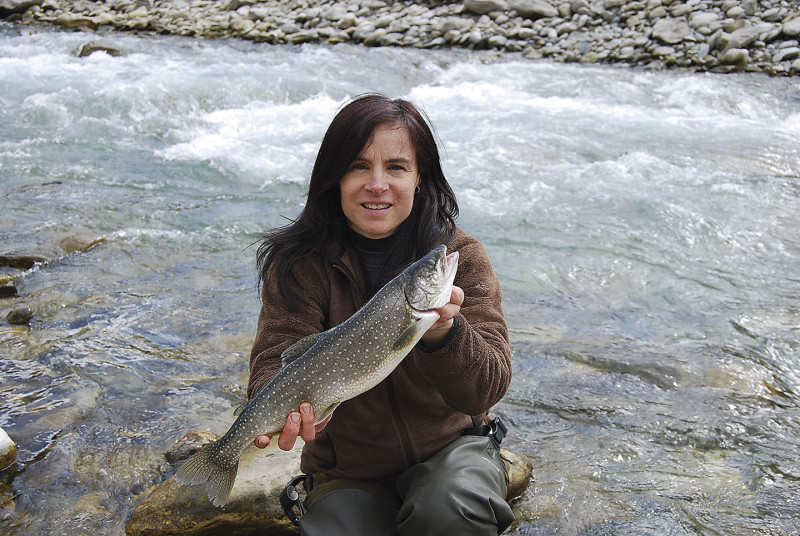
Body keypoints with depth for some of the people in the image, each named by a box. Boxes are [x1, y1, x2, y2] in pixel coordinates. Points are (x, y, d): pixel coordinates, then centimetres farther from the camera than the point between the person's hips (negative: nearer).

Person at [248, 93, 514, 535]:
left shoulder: (460, 257, -12)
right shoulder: (300, 263, -10)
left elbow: (487, 389, -20)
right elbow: (276, 358, -19)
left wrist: (443, 333, -41)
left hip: (449, 445, -1)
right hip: (347, 470, 2)